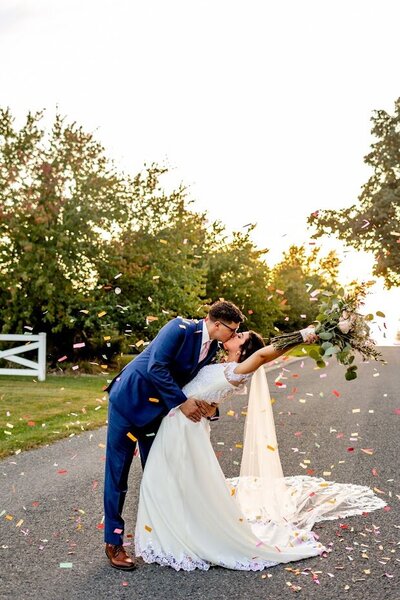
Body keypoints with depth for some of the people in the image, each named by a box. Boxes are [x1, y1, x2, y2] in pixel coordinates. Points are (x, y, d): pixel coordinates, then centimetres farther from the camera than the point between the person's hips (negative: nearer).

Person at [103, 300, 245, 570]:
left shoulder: (212, 347, 0)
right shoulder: (181, 328, -24)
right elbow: (156, 367, -31)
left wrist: (207, 406, -12)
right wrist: (182, 401, -26)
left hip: (156, 408, 8)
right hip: (129, 401, -7)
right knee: (117, 473, 2)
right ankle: (113, 542, 13)